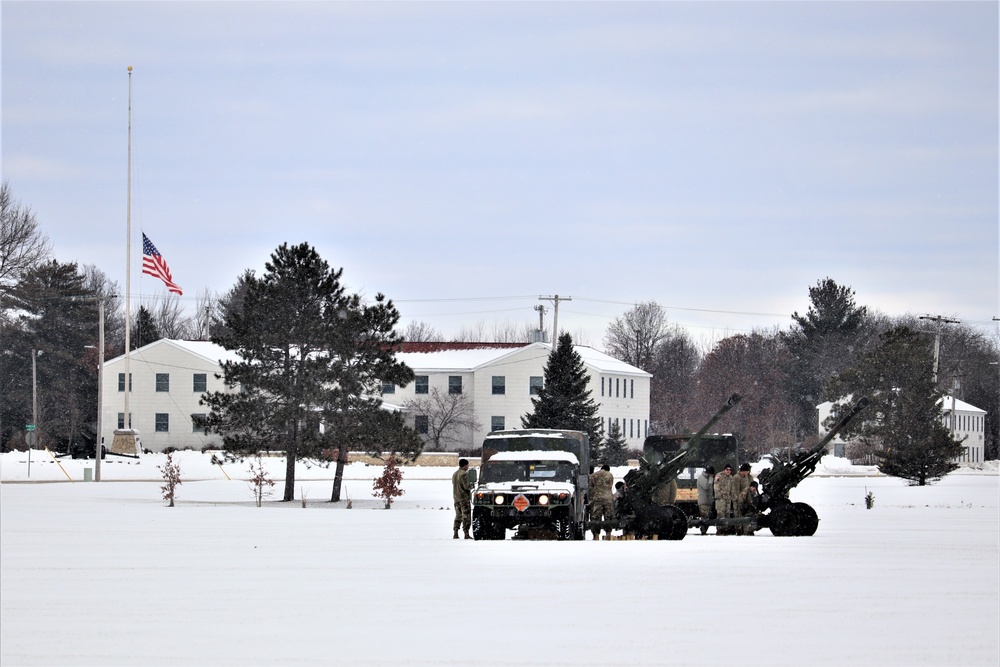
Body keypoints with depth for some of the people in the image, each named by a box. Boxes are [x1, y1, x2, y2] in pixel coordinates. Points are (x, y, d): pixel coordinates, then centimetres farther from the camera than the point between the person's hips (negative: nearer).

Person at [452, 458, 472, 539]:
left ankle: (455, 534, 9)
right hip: (464, 497, -8)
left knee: (458, 516, 13)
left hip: (456, 497, 8)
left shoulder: (455, 474, 13)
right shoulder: (464, 474, -14)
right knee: (466, 516, -5)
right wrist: (472, 486, 2)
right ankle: (466, 534, -8)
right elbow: (466, 486, -20)